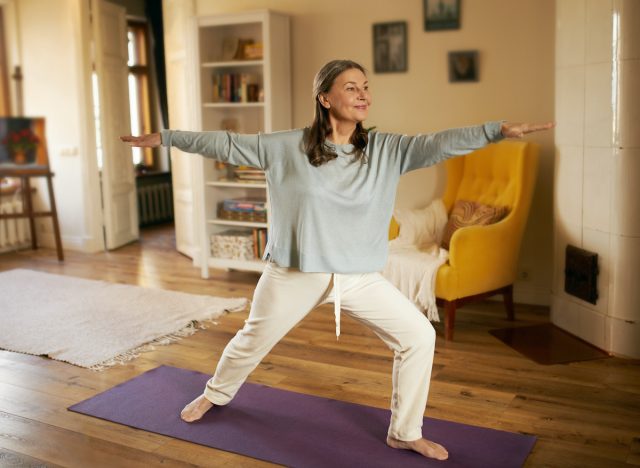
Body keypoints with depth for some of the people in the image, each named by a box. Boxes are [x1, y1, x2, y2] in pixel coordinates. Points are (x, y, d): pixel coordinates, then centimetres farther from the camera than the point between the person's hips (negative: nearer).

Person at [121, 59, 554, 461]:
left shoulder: (386, 150, -6)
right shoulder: (287, 147, -10)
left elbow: (437, 144, -18)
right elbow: (227, 145, -3)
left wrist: (497, 130, -31)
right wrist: (167, 137, 0)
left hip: (360, 277, 2)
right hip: (295, 274, -2)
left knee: (419, 336, -3)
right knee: (254, 340, 17)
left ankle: (405, 432, 17)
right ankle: (216, 394, 50)